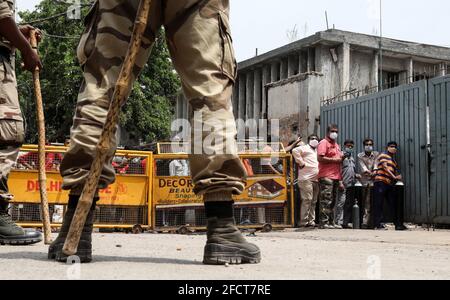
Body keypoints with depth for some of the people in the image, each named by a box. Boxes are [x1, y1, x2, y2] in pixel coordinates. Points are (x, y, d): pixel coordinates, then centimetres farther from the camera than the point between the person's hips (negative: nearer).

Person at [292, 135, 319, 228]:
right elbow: (295, 151, -18)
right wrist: (301, 163, -16)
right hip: (306, 179, -8)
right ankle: (304, 222, -11)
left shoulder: (317, 151, 26)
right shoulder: (305, 148, 1)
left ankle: (311, 221, 13)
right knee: (307, 200, -13)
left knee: (313, 201, 8)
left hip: (316, 180, 8)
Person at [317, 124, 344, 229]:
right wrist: (334, 160, -14)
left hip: (335, 177, 9)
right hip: (326, 176, -9)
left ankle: (331, 222, 15)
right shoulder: (324, 143, -2)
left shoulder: (336, 145, 25)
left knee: (333, 201, 10)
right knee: (326, 201, -12)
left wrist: (340, 181, 21)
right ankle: (324, 223, -13)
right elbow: (320, 158, -16)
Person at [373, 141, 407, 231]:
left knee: (394, 204, 5)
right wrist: (394, 176, -16)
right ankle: (378, 224, -8)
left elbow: (396, 172, 21)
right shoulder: (383, 156, 3)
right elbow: (385, 167, -10)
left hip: (390, 184, 8)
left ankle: (398, 224, 8)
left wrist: (398, 176, -2)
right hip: (381, 182, -8)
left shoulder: (394, 160, 26)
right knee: (379, 204, -7)